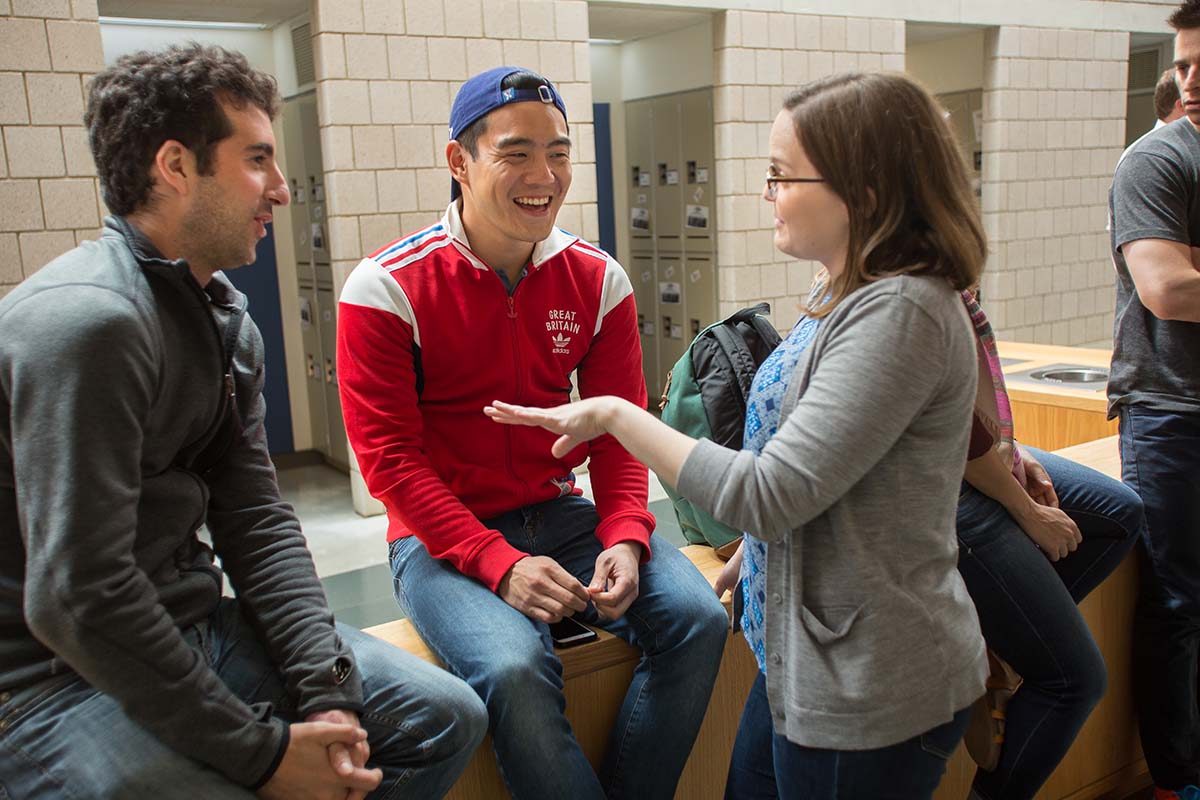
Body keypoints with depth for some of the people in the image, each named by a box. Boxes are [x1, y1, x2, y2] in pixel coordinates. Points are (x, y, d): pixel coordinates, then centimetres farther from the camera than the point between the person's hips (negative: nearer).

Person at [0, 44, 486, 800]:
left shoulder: (229, 321, 7)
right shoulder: (89, 320, -22)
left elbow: (257, 523, 4)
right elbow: (75, 598, -26)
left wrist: (327, 694, -6)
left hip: (194, 625, 8)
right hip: (61, 675, -8)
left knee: (447, 716, 3)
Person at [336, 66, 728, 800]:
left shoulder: (599, 280, 1)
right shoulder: (385, 290, -11)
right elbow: (390, 456, -12)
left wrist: (625, 537, -14)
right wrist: (499, 565, -22)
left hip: (562, 515, 4)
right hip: (442, 534, -4)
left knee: (697, 617, -15)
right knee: (514, 668, -31)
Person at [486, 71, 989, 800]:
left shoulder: (901, 314, -25)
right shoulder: (849, 298, 6)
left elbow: (769, 497, -26)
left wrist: (617, 416, -18)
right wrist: (738, 569, 17)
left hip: (870, 691, -9)